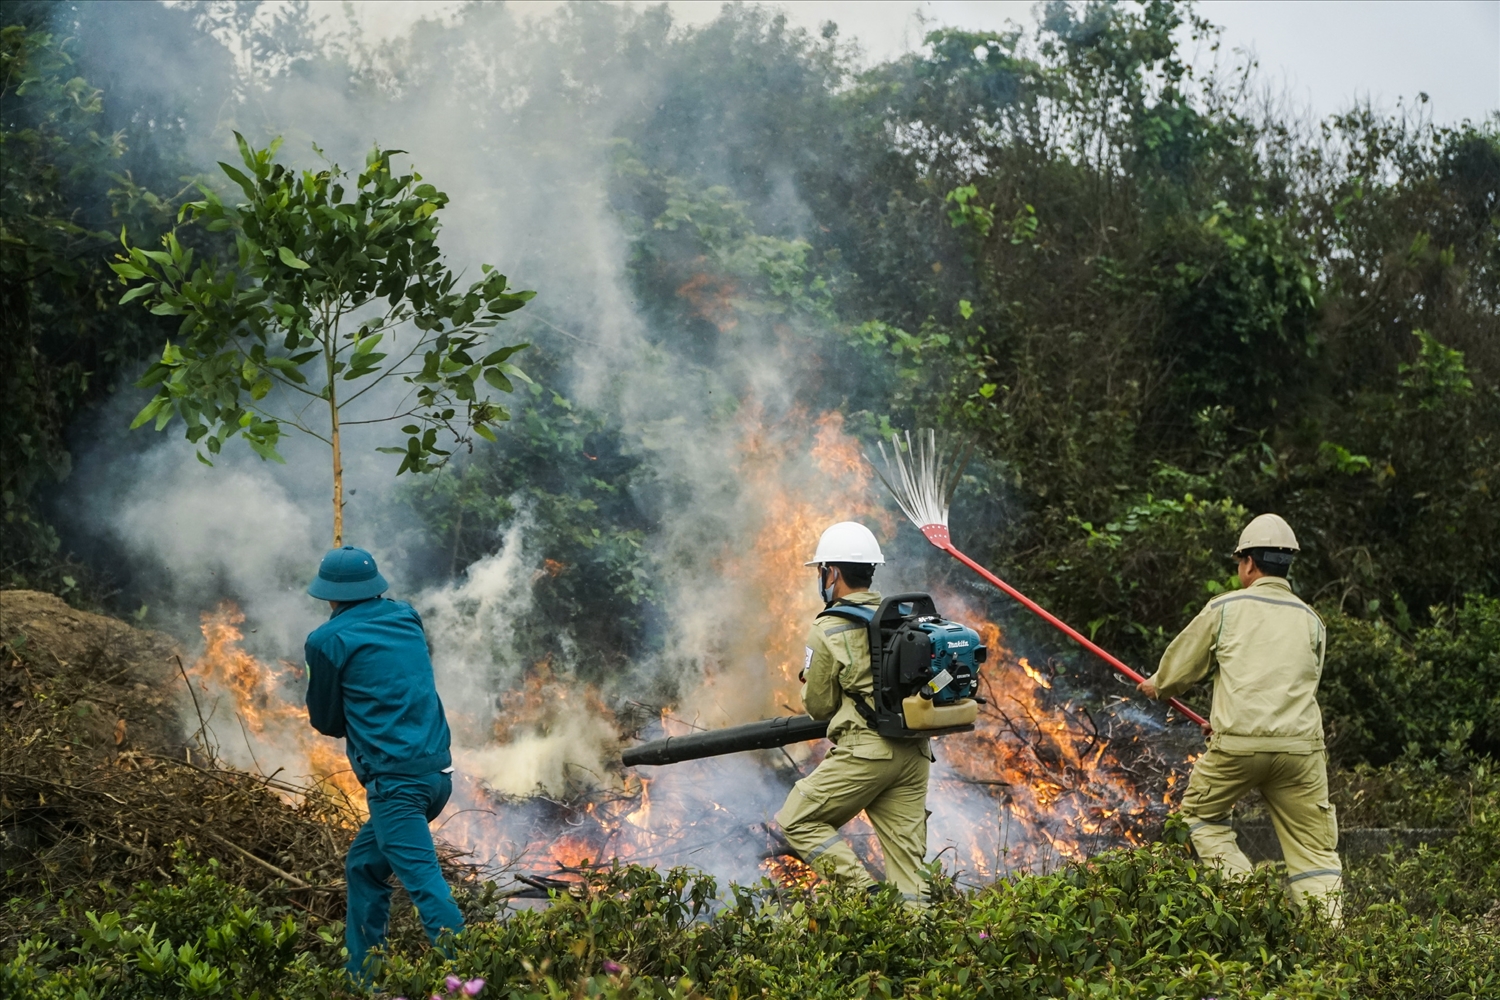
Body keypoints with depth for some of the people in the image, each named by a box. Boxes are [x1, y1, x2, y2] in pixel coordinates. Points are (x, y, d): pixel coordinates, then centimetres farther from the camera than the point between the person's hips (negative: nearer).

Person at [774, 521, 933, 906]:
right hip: (915, 752, 7)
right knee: (905, 851, 8)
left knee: (797, 821, 5)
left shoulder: (828, 631, -6)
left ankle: (866, 895, -7)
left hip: (866, 750, -7)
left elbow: (818, 706, 1)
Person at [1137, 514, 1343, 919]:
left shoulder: (1225, 608, 7)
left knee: (1201, 813, 20)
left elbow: (1181, 665, 17)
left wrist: (1157, 685, 38)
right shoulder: (1310, 621, 15)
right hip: (1299, 744, 2)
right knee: (1314, 848, 5)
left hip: (1238, 742, -2)